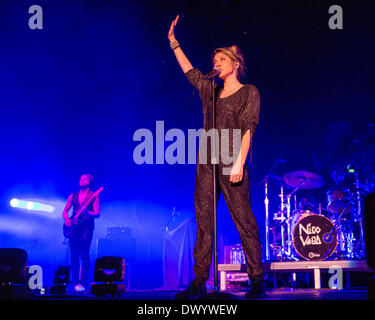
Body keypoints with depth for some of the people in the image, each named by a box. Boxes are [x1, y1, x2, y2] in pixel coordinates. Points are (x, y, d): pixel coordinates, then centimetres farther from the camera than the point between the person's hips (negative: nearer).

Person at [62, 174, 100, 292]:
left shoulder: (94, 196, 4)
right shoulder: (73, 196, 16)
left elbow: (97, 214, -4)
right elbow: (65, 210, 18)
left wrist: (87, 212, -24)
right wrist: (66, 219, -3)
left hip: (86, 228, -4)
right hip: (73, 228, 4)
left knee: (84, 255, -11)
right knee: (74, 255, 3)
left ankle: (82, 283, -10)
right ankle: (75, 282, 9)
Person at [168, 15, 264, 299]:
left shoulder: (249, 93, 3)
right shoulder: (211, 91, 19)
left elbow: (247, 129, -7)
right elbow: (189, 70, 27)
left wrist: (239, 162, -17)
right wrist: (173, 41, 27)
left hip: (231, 163, -6)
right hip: (206, 163, 6)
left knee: (244, 221, -7)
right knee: (204, 223, 1)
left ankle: (257, 281, -1)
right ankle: (199, 283, 1)